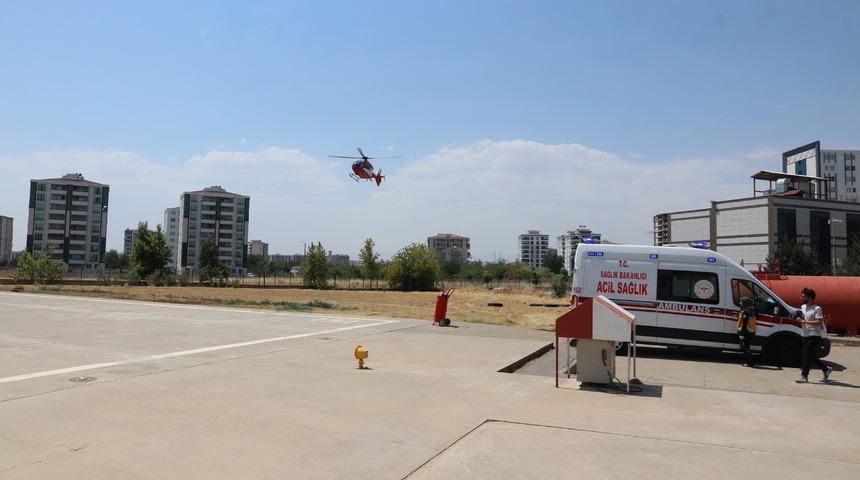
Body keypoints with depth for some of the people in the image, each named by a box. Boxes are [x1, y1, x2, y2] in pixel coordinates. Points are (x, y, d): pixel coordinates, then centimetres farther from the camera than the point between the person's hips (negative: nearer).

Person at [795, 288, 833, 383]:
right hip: (805, 335, 8)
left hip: (814, 336, -8)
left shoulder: (817, 309, -12)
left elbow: (819, 322, -20)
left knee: (807, 356, -10)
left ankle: (804, 376, -8)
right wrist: (799, 318, 2)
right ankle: (826, 369, 33)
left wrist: (805, 321, -23)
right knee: (811, 356, 14)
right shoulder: (802, 307, 12)